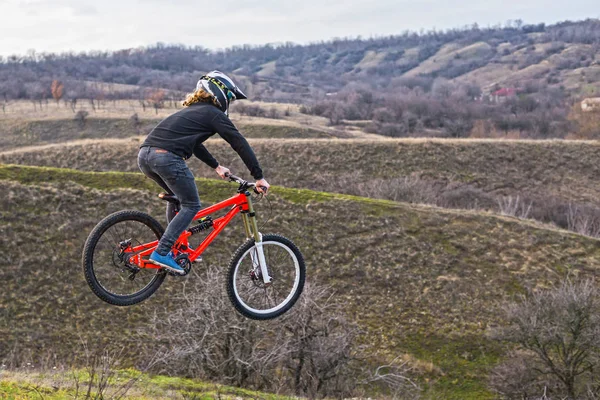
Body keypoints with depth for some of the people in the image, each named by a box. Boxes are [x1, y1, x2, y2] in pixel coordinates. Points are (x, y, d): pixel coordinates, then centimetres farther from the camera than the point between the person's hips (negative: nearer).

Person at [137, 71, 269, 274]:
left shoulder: (191, 110, 32)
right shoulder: (215, 115, 8)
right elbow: (240, 144, 4)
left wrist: (217, 166, 47)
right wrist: (259, 177, 4)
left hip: (145, 155, 9)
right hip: (166, 157, -9)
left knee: (178, 198, 27)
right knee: (191, 206, 3)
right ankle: (161, 252, -5)